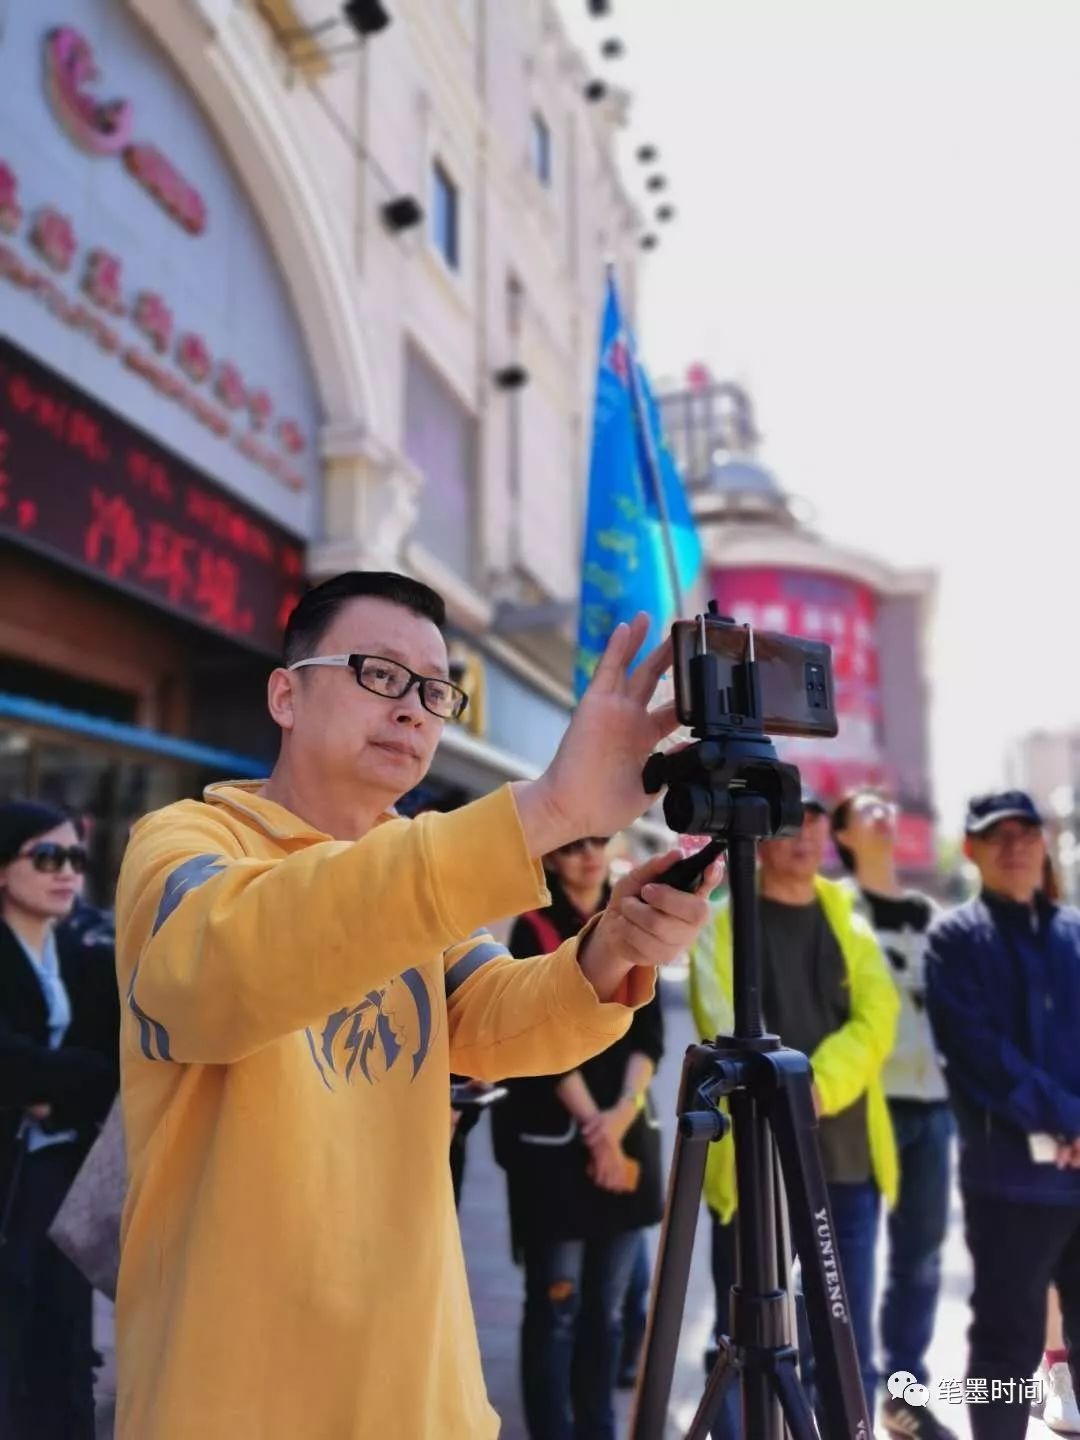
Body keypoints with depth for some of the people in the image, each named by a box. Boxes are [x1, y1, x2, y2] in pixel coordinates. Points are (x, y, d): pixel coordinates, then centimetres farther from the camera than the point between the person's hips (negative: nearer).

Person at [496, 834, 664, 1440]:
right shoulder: (534, 929, -5)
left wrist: (624, 1109, -13)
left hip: (629, 1132, 5)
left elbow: (649, 1028, 2)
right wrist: (595, 1130, -14)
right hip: (555, 1138, -5)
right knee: (556, 1305, -1)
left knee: (608, 1306, 11)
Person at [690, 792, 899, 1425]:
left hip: (847, 1153, 3)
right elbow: (726, 1030, -10)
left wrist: (818, 1087, -19)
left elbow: (877, 1019, -3)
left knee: (849, 1343, 12)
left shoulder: (849, 921, 9)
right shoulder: (723, 924, 0)